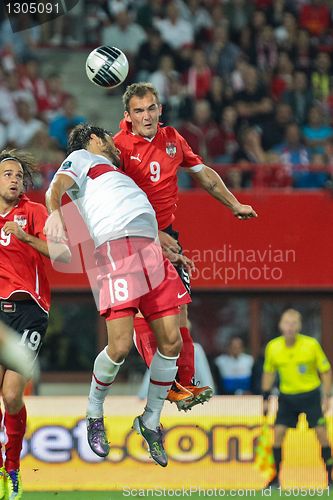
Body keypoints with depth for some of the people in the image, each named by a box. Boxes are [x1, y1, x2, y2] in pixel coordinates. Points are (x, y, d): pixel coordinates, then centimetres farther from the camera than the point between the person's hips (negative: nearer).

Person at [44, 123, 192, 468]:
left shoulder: (112, 172, 39)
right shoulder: (81, 157, 18)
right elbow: (56, 187, -3)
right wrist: (54, 211, -25)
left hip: (151, 250, 7)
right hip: (115, 247, -7)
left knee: (171, 342, -4)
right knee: (120, 346, -17)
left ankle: (150, 422, 11)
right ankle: (94, 413, 7)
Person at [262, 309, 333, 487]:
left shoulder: (311, 344, -15)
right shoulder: (272, 347, -8)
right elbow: (269, 372, 8)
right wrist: (265, 398, 7)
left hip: (310, 394, -2)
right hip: (286, 396, 2)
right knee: (278, 433, -7)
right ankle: (276, 478, 3)